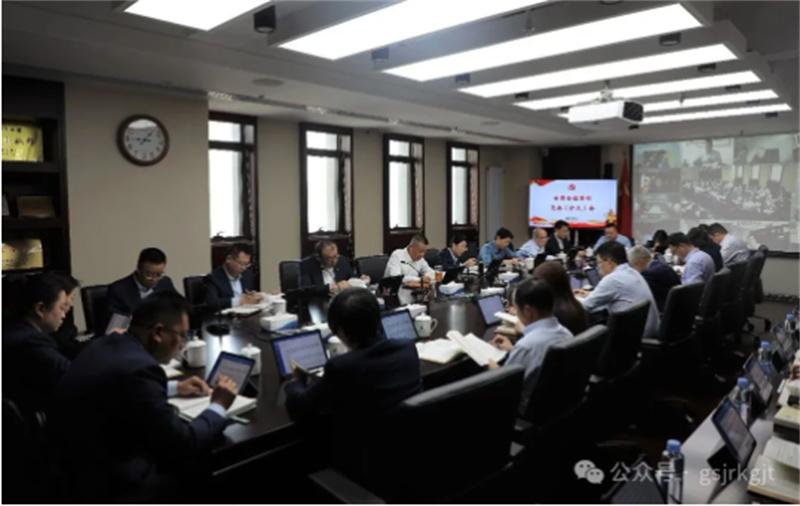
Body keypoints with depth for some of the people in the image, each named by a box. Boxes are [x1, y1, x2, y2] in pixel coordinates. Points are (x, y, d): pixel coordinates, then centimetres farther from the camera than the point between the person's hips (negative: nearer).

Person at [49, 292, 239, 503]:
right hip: (109, 487, -9)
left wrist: (174, 388, 19)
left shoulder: (108, 346, 0)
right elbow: (182, 446, -24)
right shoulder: (137, 367, -28)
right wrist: (218, 407, -8)